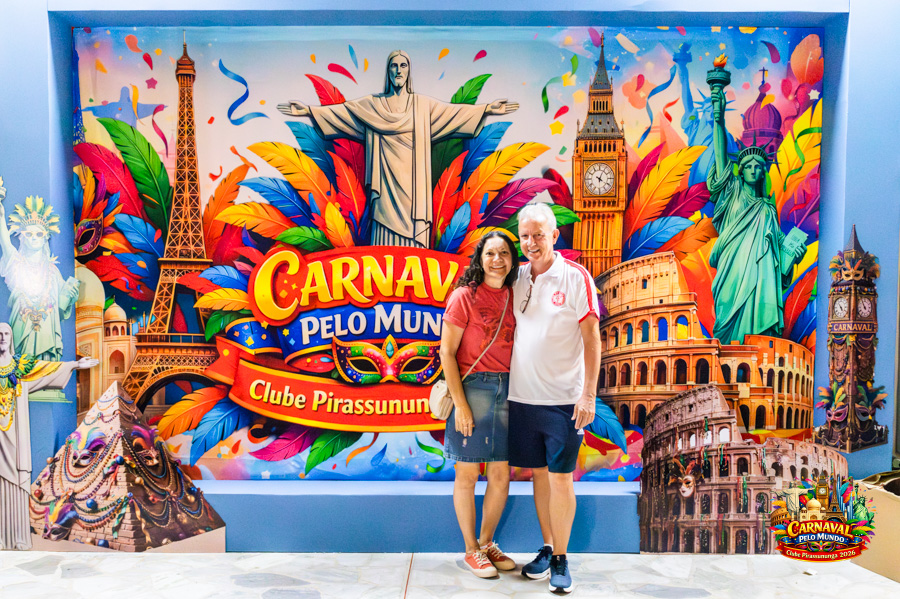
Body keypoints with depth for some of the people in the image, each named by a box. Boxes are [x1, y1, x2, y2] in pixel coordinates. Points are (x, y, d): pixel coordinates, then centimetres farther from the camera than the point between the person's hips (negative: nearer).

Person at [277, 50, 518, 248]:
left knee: (413, 230, -3)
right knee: (386, 235, -3)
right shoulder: (372, 104, 11)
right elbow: (342, 110, 8)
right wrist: (308, 110, 1)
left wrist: (487, 109, 2)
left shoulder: (422, 104, 12)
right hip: (388, 182, 0)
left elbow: (454, 111, 8)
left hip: (412, 181, 0)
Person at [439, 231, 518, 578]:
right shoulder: (465, 296, -6)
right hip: (473, 388, -5)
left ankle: (487, 544, 30)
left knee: (501, 476, 11)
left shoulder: (512, 297, 9)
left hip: (506, 389, 5)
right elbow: (447, 352, -9)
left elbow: (517, 348, 15)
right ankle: (471, 550, 23)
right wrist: (460, 404, -14)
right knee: (467, 475, 6)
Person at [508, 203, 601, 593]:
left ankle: (561, 560, 17)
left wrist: (589, 393, -11)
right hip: (522, 396, 4)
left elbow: (591, 336, -6)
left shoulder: (575, 277, -5)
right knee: (539, 473, 14)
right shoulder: (517, 278, 7)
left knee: (561, 478, 2)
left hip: (563, 399, -4)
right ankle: (547, 548, 29)